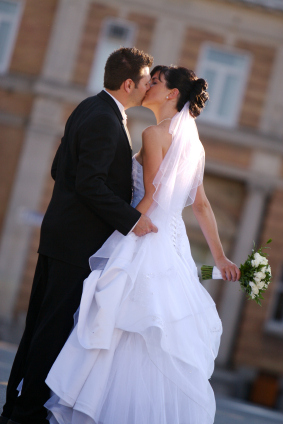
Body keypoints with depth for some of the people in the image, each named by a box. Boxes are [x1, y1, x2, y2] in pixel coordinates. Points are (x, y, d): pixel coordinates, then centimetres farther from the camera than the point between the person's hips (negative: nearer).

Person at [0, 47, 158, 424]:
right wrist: (131, 220, -21)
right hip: (78, 241, -10)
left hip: (59, 233, 10)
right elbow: (89, 183, -24)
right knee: (54, 327, -2)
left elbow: (60, 168, 17)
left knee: (39, 323, 14)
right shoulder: (105, 121, -18)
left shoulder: (89, 108, 13)